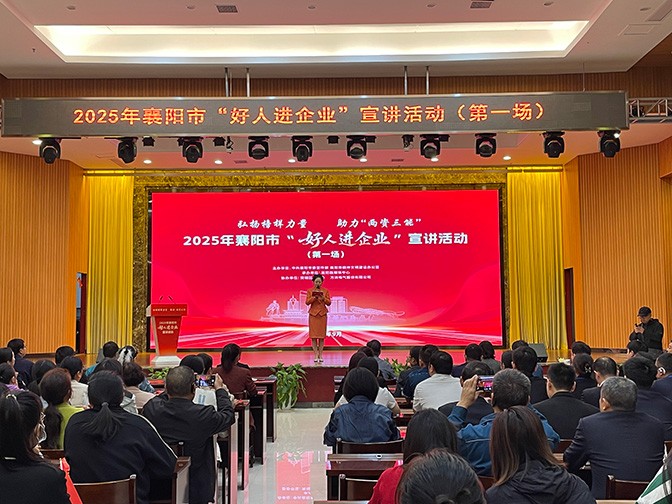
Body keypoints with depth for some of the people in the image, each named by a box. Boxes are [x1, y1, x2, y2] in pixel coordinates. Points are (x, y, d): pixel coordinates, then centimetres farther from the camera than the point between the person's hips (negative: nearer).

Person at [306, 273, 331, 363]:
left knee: (322, 335, 0)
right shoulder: (310, 291, 5)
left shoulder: (325, 291, 6)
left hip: (322, 314, 1)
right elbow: (307, 302, -4)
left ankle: (320, 355, 6)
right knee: (313, 335, -4)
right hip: (313, 314, -1)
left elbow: (329, 303, 2)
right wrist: (314, 297, -18)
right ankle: (316, 355, 0)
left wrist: (323, 298, -16)